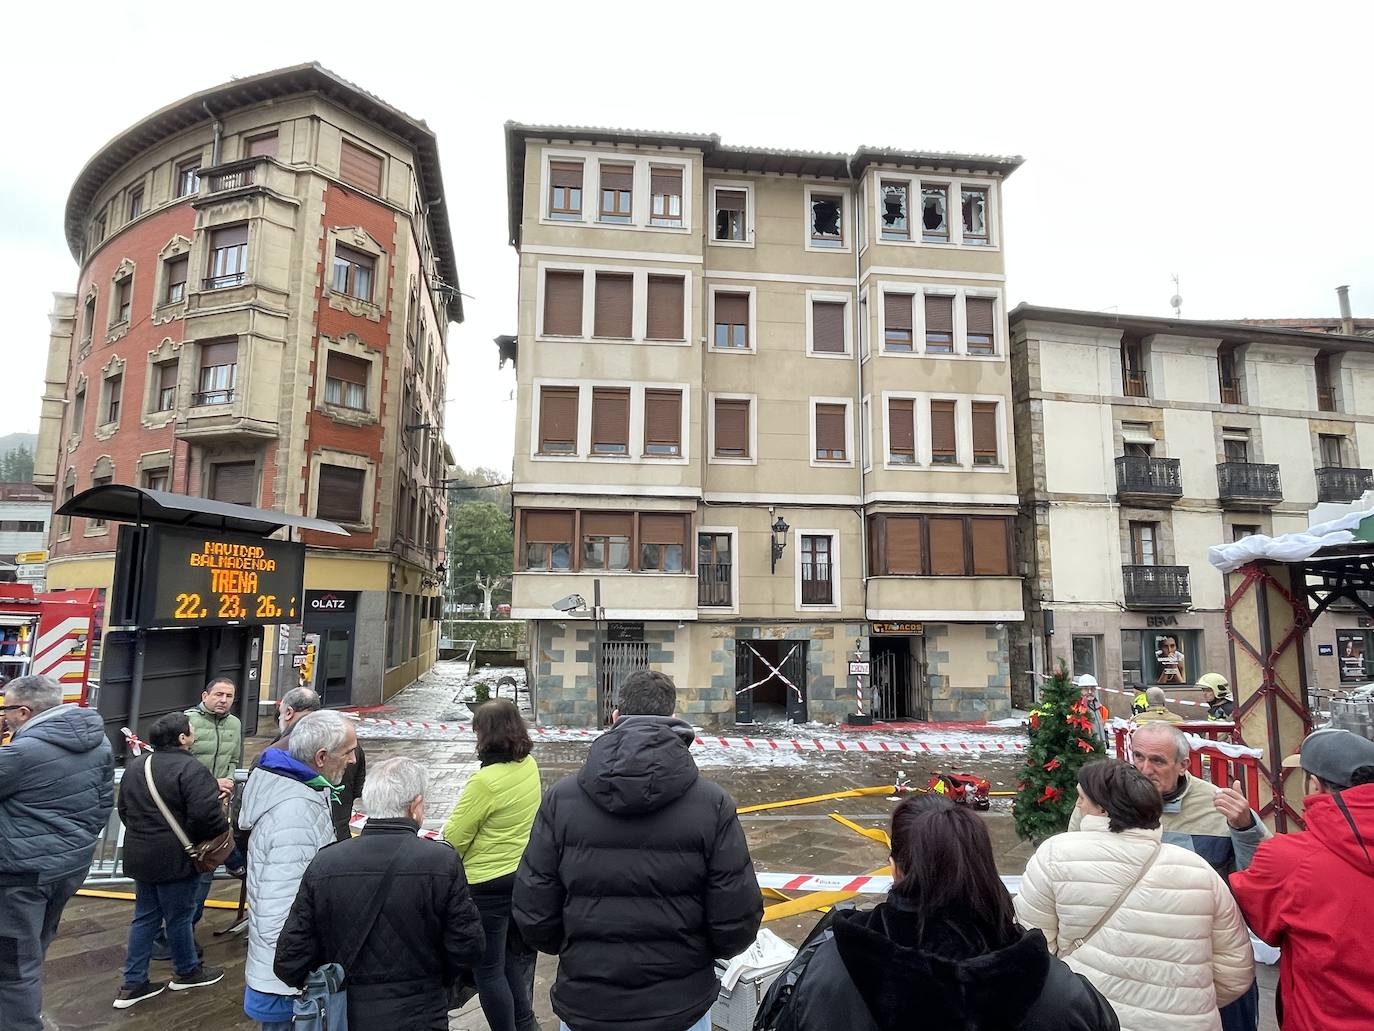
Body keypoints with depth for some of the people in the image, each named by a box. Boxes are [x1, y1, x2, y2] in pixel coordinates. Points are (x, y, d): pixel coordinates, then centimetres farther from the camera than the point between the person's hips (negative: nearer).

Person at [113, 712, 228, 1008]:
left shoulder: (135, 766, 5)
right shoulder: (190, 770, -23)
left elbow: (123, 809, 17)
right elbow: (207, 815, -28)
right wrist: (223, 827, -8)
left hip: (140, 855, 8)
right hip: (175, 859, -8)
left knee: (145, 917, 18)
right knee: (179, 916, 10)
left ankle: (133, 984, 22)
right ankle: (187, 972, 29)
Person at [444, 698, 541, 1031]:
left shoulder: (485, 781, -26)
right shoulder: (529, 766, -4)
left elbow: (454, 839, -18)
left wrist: (451, 823, 2)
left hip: (488, 885, -8)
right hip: (523, 876, 8)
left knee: (489, 971, 11)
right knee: (511, 960, 25)